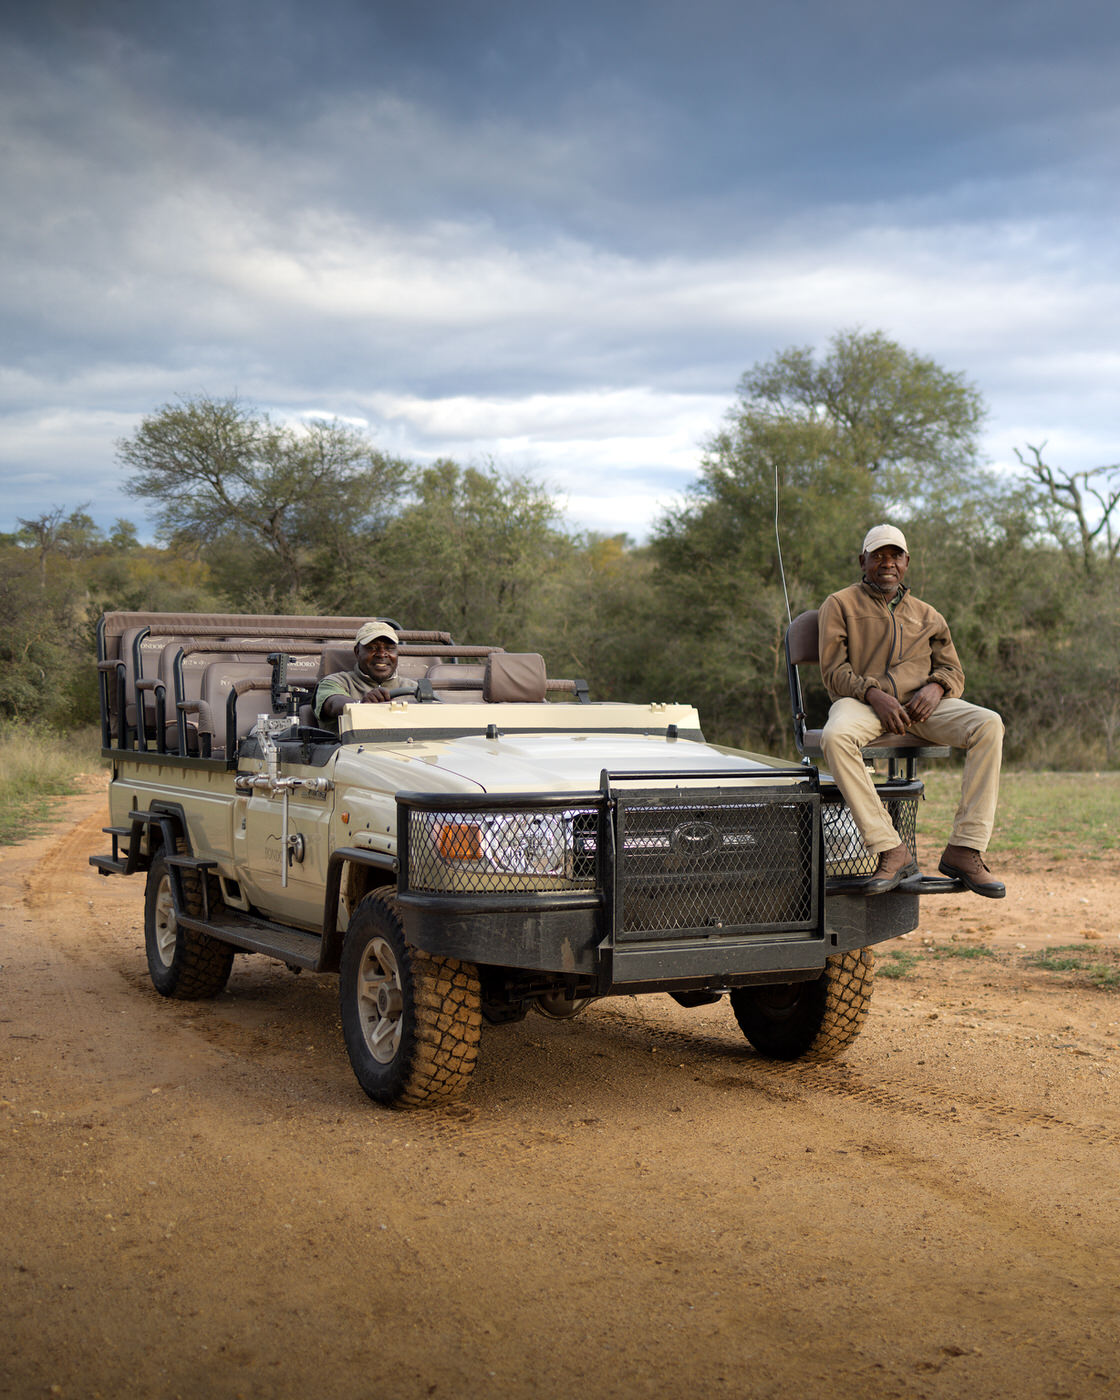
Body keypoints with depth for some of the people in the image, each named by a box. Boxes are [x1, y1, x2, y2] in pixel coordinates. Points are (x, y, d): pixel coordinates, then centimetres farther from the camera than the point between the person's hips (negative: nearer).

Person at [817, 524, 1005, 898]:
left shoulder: (927, 615, 25)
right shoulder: (839, 605, 14)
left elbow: (953, 671, 18)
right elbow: (834, 671, 2)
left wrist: (935, 687, -8)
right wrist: (874, 694, -17)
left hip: (920, 703, 3)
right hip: (861, 701, -3)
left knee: (988, 725, -26)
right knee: (835, 737, -40)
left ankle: (964, 850, -28)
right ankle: (891, 852, -37)